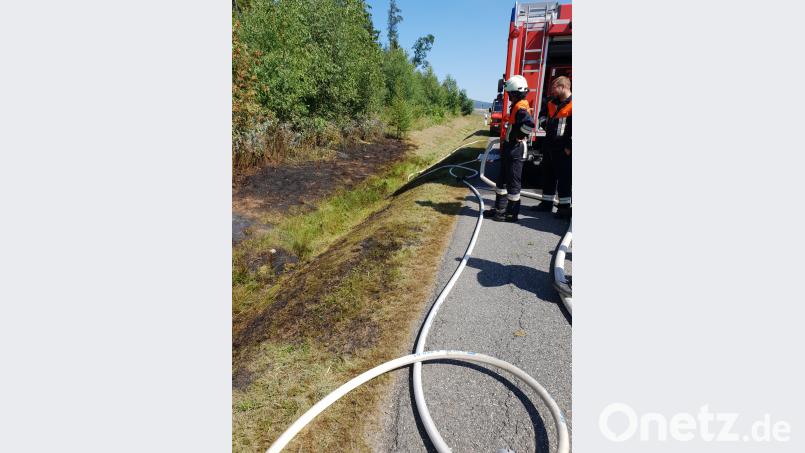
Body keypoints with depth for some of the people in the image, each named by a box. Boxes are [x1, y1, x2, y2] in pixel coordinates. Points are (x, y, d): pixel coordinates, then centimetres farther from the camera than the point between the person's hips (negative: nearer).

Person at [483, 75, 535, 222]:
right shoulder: (516, 106, 13)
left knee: (513, 182, -1)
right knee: (502, 179, 17)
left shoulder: (520, 108, -19)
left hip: (516, 151, -10)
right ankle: (499, 209, 28)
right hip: (509, 149, 10)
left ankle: (512, 213, 10)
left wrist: (520, 137, -22)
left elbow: (530, 123, -36)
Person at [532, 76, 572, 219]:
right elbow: (542, 114, 32)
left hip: (563, 149, -8)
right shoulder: (551, 103, 12)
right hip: (549, 146, 8)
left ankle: (565, 207, 7)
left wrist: (569, 146, -17)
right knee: (547, 176, 14)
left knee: (564, 178, -1)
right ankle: (546, 203, 25)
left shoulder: (571, 104, -12)